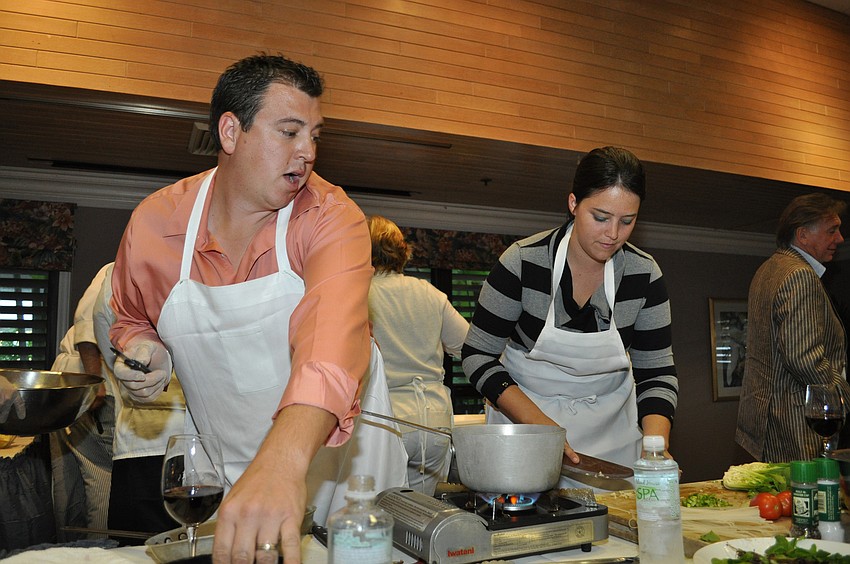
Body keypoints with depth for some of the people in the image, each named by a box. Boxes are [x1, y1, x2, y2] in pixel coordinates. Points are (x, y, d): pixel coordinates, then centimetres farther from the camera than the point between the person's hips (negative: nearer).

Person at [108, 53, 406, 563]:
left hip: (338, 448, -1)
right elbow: (132, 320, 11)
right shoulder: (153, 221, -9)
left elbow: (334, 328, -39)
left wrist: (284, 459, -54)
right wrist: (144, 352, -13)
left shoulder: (331, 215, -20)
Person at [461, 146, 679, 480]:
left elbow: (657, 373, -5)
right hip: (522, 413, -2)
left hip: (611, 425, 3)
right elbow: (478, 355, -13)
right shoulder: (523, 262, -19)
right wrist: (537, 422, -24)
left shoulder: (645, 275, -11)